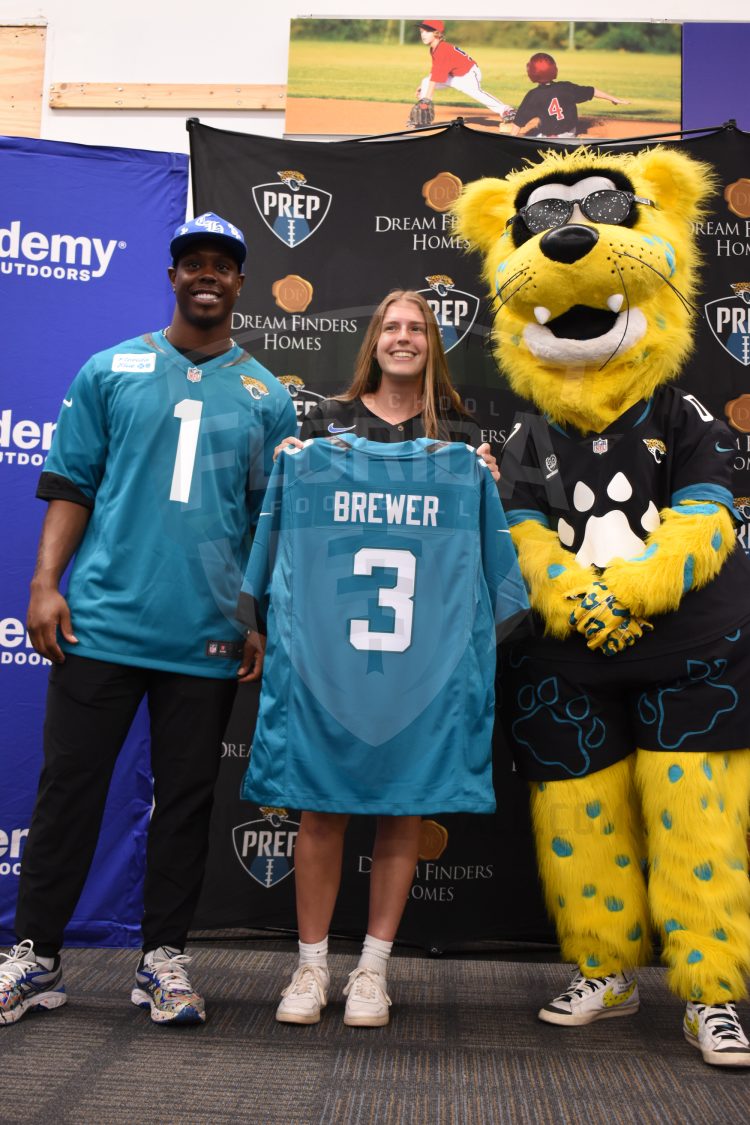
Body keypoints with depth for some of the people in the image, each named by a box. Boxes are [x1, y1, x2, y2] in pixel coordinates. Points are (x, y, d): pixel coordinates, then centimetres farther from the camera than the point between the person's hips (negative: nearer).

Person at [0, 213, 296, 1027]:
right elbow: (70, 487, 6)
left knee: (186, 798, 8)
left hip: (209, 637, 1)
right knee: (69, 786, 4)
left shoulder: (267, 397, 10)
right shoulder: (111, 371, 7)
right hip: (102, 619, -1)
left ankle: (163, 959, 22)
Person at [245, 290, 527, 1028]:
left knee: (403, 804, 5)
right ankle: (312, 965, 16)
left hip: (422, 642, 1)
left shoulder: (459, 434, 13)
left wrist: (484, 486, -2)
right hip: (328, 635, -1)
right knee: (320, 803, 1)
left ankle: (373, 968, 18)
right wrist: (287, 469, -2)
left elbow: (474, 538, 15)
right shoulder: (327, 422, 12)